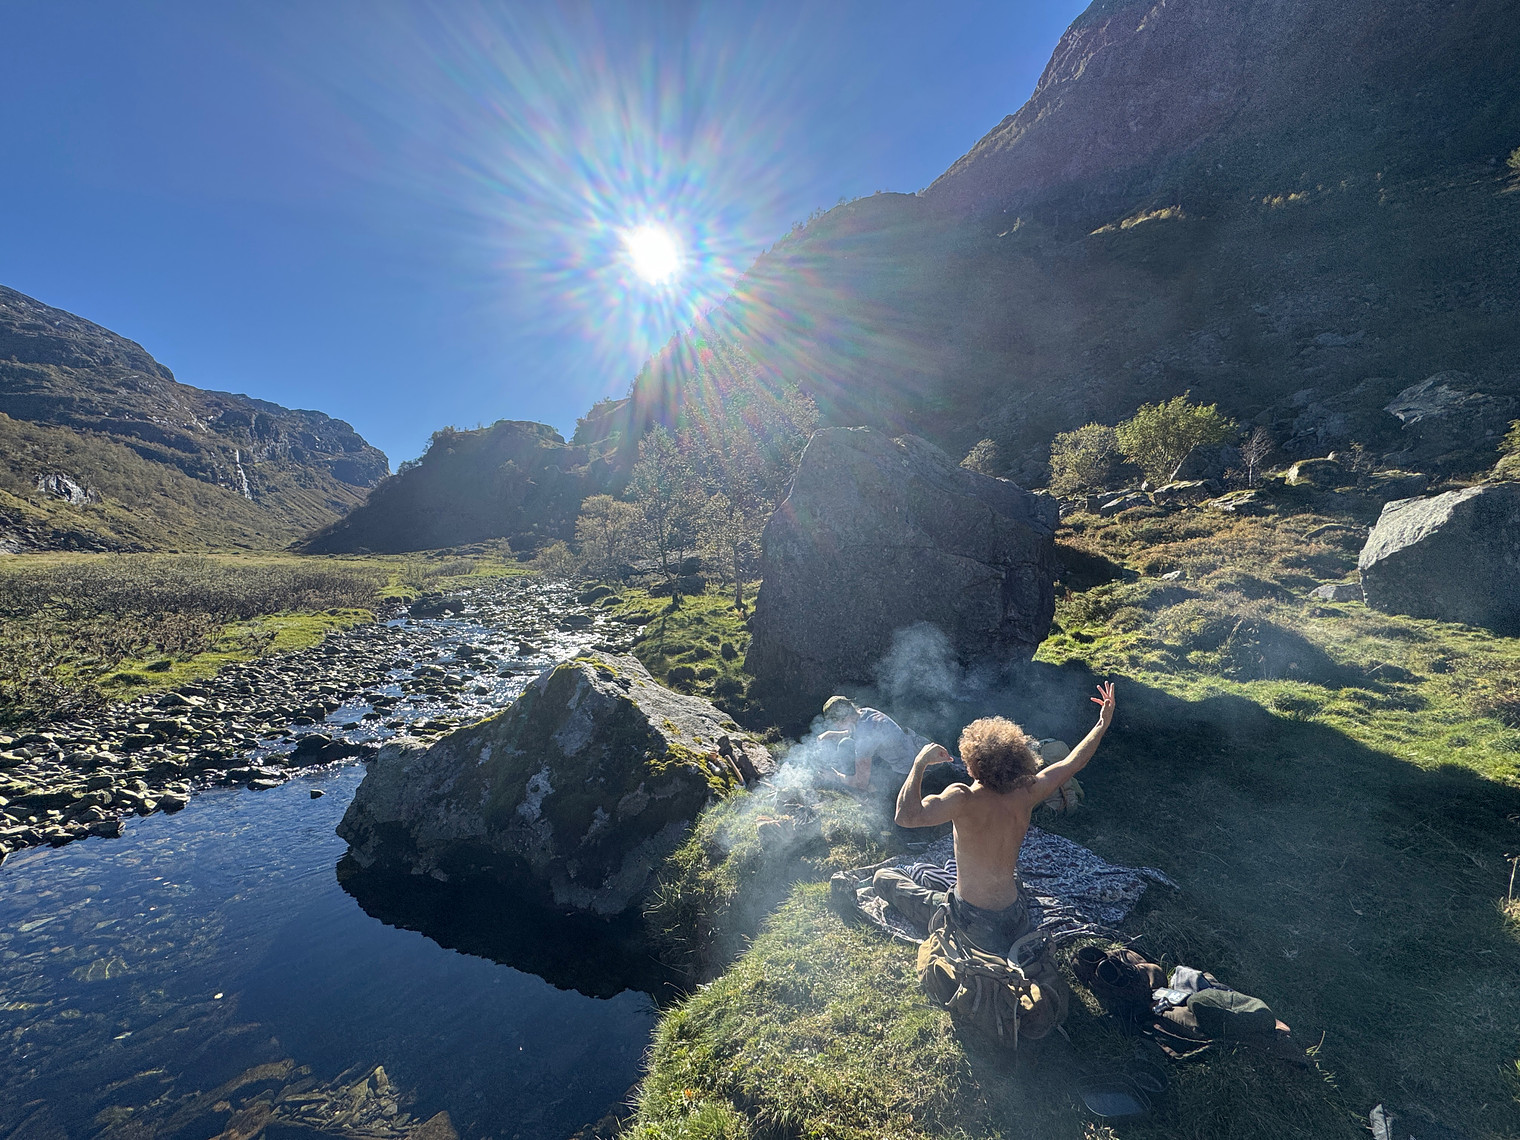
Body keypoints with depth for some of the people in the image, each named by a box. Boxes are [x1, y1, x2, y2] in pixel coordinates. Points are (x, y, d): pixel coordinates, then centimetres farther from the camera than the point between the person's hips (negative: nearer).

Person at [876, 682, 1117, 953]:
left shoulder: (963, 800, -29)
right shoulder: (1026, 795, -13)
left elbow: (906, 816, -41)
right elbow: (1073, 763, 0)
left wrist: (920, 763, -30)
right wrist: (1104, 723, 7)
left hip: (973, 926, -6)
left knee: (883, 877, 8)